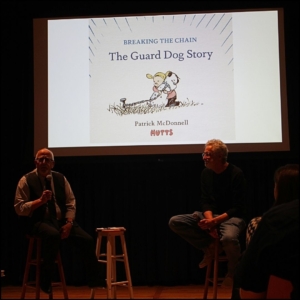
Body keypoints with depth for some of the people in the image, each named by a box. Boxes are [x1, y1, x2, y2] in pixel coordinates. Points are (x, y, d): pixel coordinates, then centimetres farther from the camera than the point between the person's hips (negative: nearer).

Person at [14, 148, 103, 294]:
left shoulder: (60, 178, 10)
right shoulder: (26, 180, -2)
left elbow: (71, 203, 7)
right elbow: (19, 208, -7)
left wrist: (69, 223, -9)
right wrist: (40, 200, -21)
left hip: (62, 220, 5)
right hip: (39, 222, -4)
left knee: (87, 239, -17)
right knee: (53, 235, -38)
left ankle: (94, 279, -2)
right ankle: (45, 280, -24)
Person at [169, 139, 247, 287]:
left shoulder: (236, 174, -14)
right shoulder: (206, 173, 3)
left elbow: (237, 208, -16)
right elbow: (205, 202, 2)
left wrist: (216, 221, -27)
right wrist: (210, 220, -19)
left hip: (232, 217, -6)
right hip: (211, 216, 6)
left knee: (229, 238, -42)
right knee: (175, 222, -12)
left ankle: (232, 271, -9)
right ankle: (209, 247, -2)